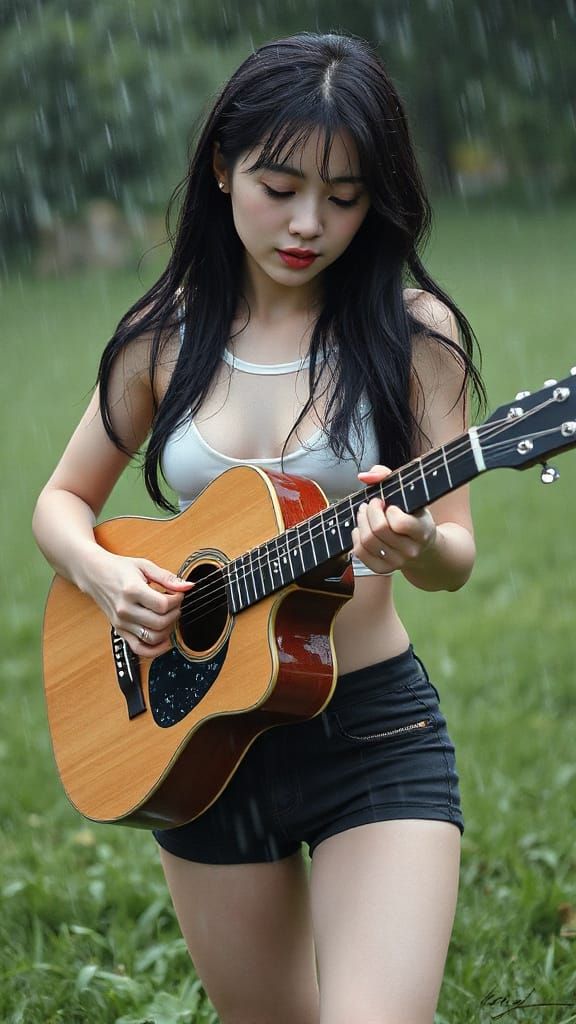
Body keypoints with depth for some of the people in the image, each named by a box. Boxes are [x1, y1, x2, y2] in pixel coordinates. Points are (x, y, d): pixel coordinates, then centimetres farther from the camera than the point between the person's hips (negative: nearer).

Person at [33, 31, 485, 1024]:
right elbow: (62, 501, 12)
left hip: (374, 731, -3)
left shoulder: (412, 329, -6)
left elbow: (456, 556, -5)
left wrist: (413, 544, -29)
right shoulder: (166, 336, 2)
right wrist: (105, 575, -9)